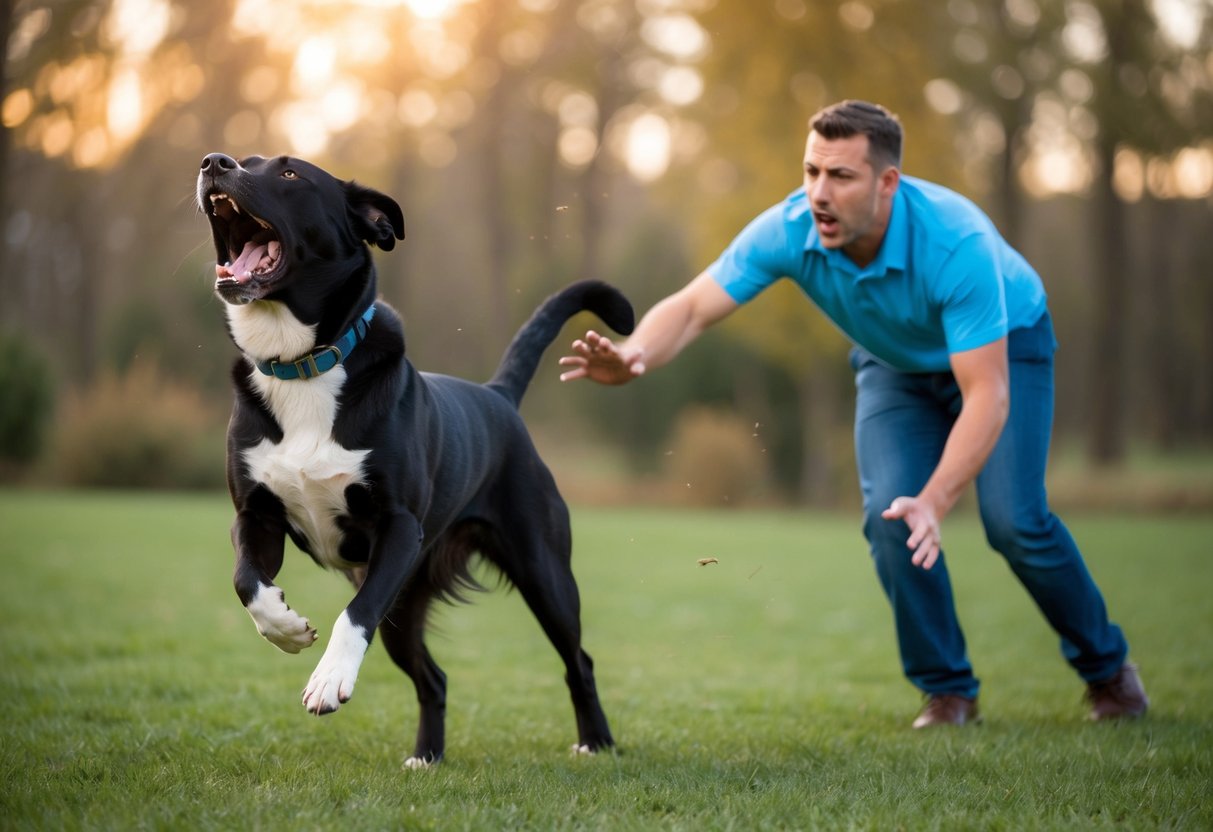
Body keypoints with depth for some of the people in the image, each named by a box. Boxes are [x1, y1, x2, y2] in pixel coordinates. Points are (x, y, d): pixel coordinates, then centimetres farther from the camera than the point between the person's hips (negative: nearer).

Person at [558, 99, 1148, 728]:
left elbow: (987, 395, -44)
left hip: (1003, 349, -4)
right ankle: (946, 688, 3)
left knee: (1012, 520, -18)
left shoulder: (956, 242, -42)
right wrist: (633, 357, -51)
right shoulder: (789, 231, -31)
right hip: (894, 363, 4)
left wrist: (934, 503, -56)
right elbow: (691, 307, -28)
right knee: (887, 517, -17)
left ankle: (1106, 666, 8)